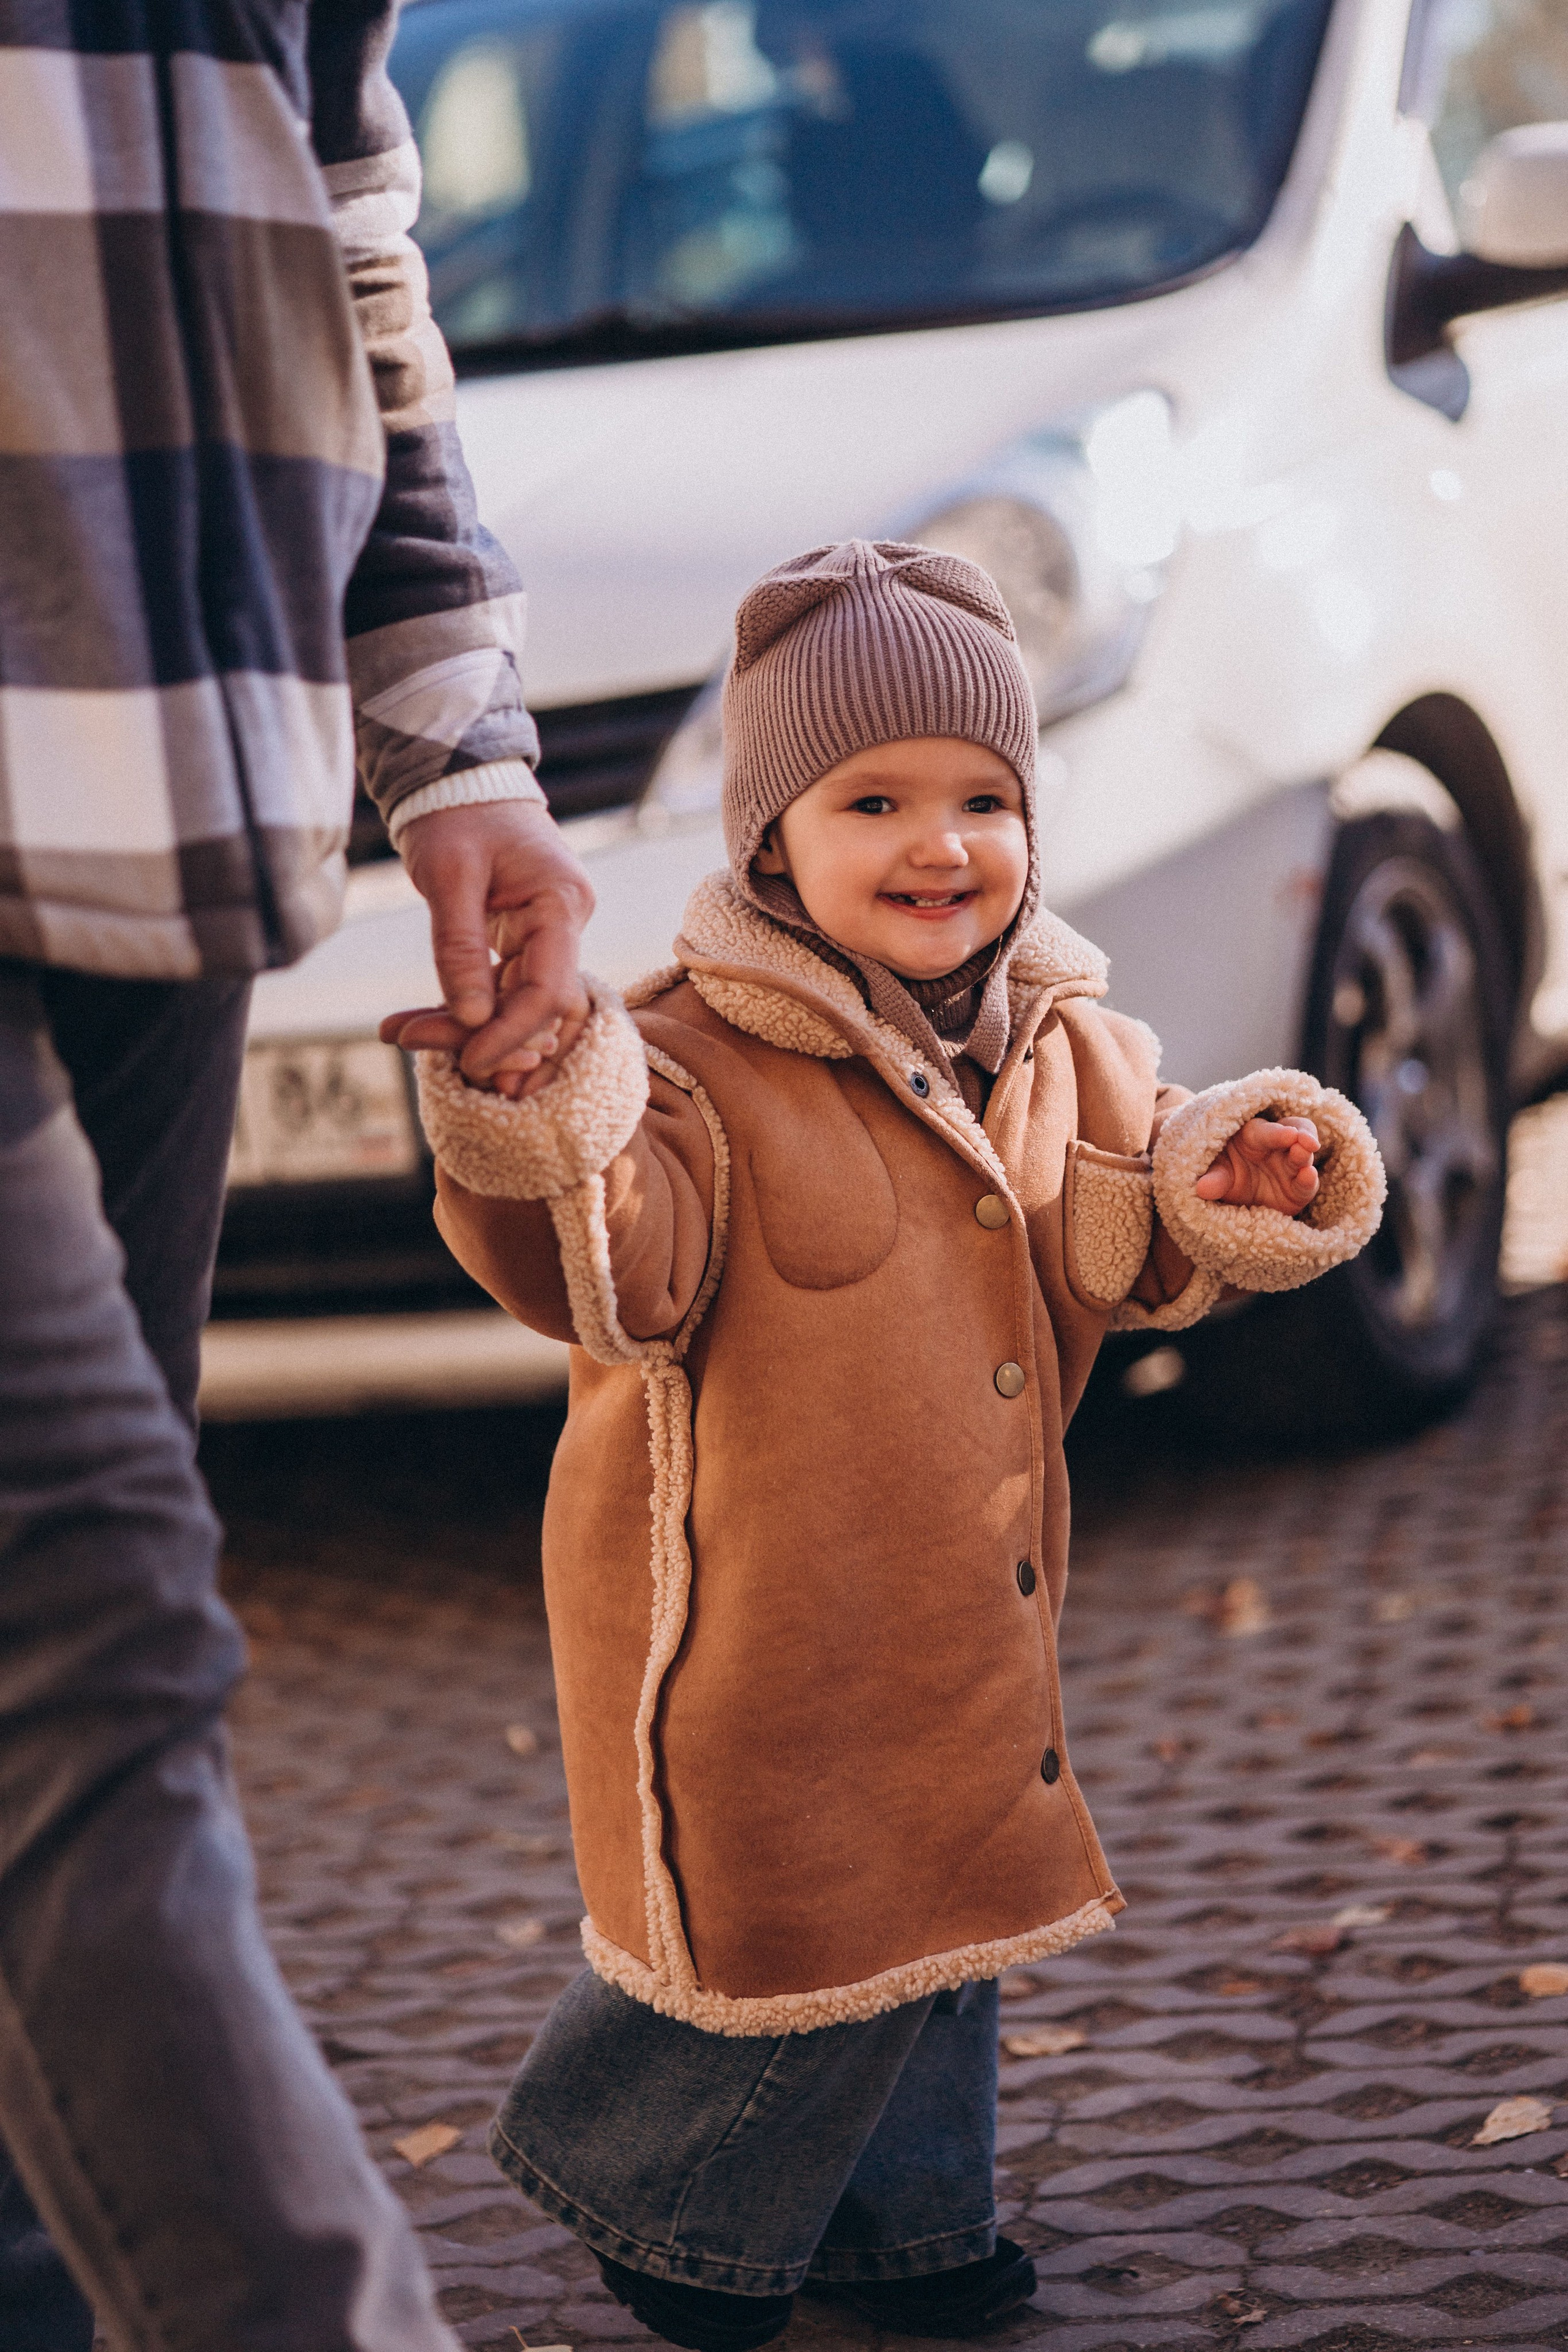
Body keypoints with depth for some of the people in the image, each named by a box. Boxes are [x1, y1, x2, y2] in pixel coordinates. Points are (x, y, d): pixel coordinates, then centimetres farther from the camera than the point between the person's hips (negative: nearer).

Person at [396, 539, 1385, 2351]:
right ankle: (658, 2192, 28)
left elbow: (1127, 1246, 17)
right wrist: (542, 1137, -52)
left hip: (966, 1615, 7)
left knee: (935, 1915, 19)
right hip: (759, 1620, -7)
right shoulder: (698, 1061, -20)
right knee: (796, 1936, 0)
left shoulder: (1061, 1049, 3)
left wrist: (1234, 1183, -3)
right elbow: (611, 1276, -33)